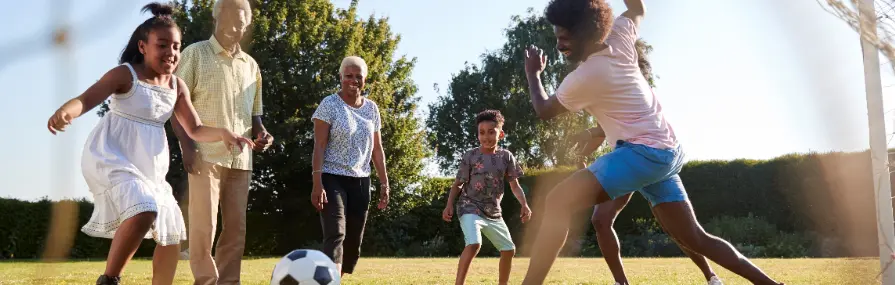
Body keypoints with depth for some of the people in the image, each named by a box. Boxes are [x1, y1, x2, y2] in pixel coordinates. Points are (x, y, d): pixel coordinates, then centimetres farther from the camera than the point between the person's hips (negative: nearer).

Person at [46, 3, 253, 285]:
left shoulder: (177, 86, 8)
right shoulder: (125, 74, -8)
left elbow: (195, 130, 10)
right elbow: (85, 99, -20)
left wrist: (222, 133, -11)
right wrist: (66, 112, -43)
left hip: (151, 166, 8)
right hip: (112, 156, -7)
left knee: (172, 235, 11)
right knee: (144, 211, -32)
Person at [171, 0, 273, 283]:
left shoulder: (251, 65, 17)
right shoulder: (196, 53, 2)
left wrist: (261, 133, 2)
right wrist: (186, 145, -14)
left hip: (241, 158, 5)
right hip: (206, 154, -5)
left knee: (236, 227, 5)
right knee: (204, 225, -7)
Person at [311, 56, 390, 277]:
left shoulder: (371, 108, 10)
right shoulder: (330, 104, -5)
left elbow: (377, 149, 14)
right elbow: (319, 146, -10)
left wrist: (384, 183, 9)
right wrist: (317, 184, -18)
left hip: (360, 181, 6)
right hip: (333, 178, -6)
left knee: (354, 241, 7)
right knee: (336, 234, -20)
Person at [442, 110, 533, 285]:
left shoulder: (506, 156, 0)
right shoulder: (470, 156, -9)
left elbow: (514, 185, 4)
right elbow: (458, 184, -2)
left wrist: (524, 204, -11)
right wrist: (449, 205, -15)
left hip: (494, 212, 5)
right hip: (470, 208, -5)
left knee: (509, 249, 11)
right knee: (474, 244, -29)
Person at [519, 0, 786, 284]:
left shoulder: (583, 78, -16)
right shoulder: (617, 36, 3)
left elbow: (544, 110, 2)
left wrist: (532, 73, 17)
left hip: (645, 151, -10)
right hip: (665, 150, 10)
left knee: (558, 202, -20)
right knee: (694, 238, 16)